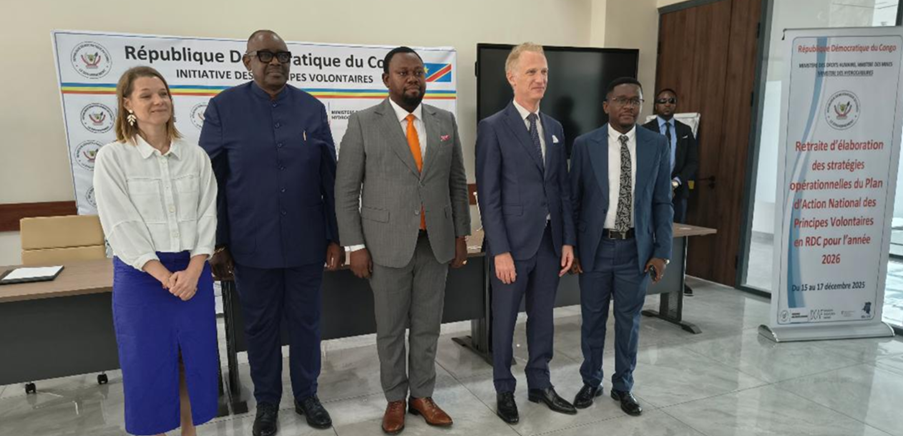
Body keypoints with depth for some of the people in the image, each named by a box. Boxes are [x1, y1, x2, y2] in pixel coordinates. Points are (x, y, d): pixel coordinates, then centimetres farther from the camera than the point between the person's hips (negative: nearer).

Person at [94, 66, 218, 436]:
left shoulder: (195, 155, 4)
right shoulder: (112, 158, -3)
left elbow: (207, 215, 0)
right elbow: (121, 226, -9)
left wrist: (192, 270, -12)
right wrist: (165, 275, -15)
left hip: (193, 271, 3)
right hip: (141, 274, -2)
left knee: (195, 359, 10)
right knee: (149, 363, 6)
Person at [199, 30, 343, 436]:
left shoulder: (313, 108, 2)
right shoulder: (223, 108, -3)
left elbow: (330, 178, 2)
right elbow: (211, 181, -2)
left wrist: (335, 237, 1)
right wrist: (217, 243, -2)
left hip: (307, 243, 1)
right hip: (252, 245, -1)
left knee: (305, 322, 14)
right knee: (260, 326, 14)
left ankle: (306, 395, 34)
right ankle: (266, 402, 33)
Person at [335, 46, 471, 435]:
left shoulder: (445, 121, 6)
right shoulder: (363, 123, -4)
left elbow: (457, 182, 10)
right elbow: (346, 190, -3)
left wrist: (460, 235, 7)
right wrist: (356, 246, -7)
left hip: (436, 242, 3)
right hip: (388, 243, -2)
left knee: (427, 326, 13)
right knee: (390, 329, 10)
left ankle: (422, 395, 30)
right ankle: (395, 399, 29)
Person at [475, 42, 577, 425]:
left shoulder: (555, 128, 10)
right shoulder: (493, 128, -8)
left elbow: (563, 189, 11)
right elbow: (488, 196, -12)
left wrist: (568, 240, 6)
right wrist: (500, 251, -15)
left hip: (550, 242, 6)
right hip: (513, 243, -5)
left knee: (543, 318, 17)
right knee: (504, 321, 10)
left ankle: (540, 384, 34)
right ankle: (504, 390, 28)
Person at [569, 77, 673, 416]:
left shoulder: (657, 145, 0)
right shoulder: (585, 145, -4)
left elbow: (663, 203, 2)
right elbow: (573, 200, 0)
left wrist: (662, 251, -2)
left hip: (636, 249, 1)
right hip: (595, 247, -1)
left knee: (629, 321, 12)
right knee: (593, 319, 12)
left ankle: (623, 386, 31)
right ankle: (591, 382, 32)